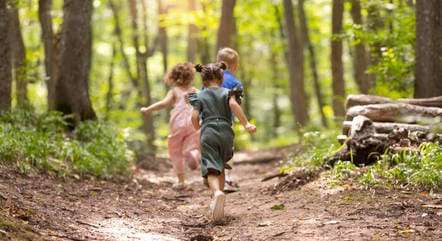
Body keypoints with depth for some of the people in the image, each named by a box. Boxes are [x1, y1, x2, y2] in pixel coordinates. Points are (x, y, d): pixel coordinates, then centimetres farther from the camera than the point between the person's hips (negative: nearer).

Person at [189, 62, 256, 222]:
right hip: (226, 133, 2)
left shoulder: (200, 96, 11)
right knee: (221, 168, 20)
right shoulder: (227, 92, 11)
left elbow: (195, 117, 1)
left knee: (211, 170, -11)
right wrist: (246, 124, -14)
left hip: (208, 135, -2)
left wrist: (197, 128, 23)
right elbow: (233, 104, -10)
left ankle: (217, 193, -40)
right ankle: (218, 201, 18)